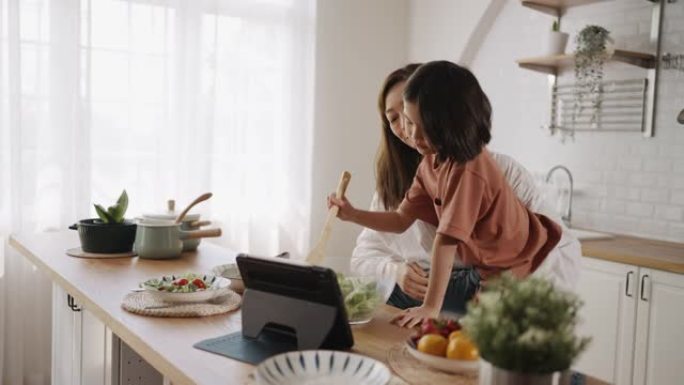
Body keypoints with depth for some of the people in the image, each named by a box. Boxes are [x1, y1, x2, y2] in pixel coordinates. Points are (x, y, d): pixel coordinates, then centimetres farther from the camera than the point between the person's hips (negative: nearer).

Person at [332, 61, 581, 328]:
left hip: (534, 269, -8)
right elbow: (402, 220, 2)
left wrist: (430, 307, -30)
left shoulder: (469, 170, -32)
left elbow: (446, 240, -33)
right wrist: (352, 214, -9)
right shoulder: (429, 164, -5)